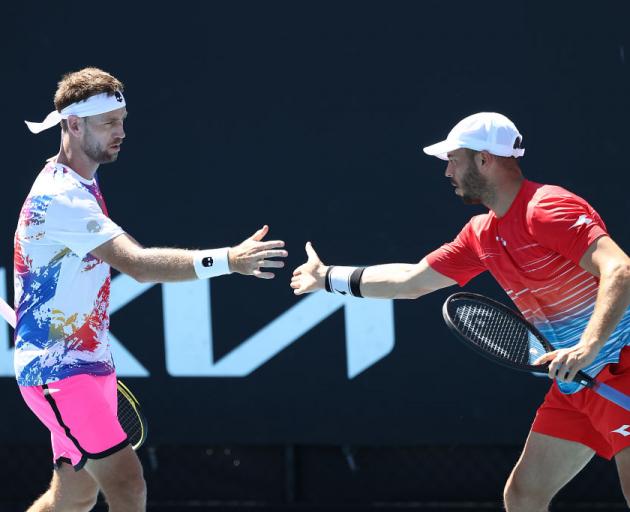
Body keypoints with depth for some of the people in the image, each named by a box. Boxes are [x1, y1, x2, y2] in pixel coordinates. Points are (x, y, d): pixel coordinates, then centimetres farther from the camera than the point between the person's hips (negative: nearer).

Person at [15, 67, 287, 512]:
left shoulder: (83, 186, 11)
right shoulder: (59, 197, -23)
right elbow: (139, 265, -33)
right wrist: (227, 260, -40)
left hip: (89, 362, 10)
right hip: (59, 370, -10)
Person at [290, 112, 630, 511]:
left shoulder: (549, 209, -16)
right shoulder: (482, 235, 13)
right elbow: (412, 280, 26)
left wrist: (588, 347, -39)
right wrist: (329, 278, 33)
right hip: (573, 388, 10)